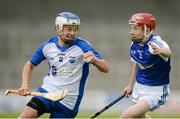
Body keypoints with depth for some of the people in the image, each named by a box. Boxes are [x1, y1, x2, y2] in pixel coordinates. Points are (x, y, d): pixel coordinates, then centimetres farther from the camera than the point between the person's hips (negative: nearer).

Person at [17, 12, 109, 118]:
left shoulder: (83, 46, -12)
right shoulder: (48, 46, -1)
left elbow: (106, 69, -16)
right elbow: (30, 65, 15)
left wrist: (94, 60, -38)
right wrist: (25, 85, -1)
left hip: (68, 101, -3)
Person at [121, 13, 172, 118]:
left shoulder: (156, 43, -28)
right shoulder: (135, 45, -6)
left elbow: (168, 52, -50)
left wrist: (160, 51, -73)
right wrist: (131, 85, 21)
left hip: (156, 91, -8)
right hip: (139, 87, 8)